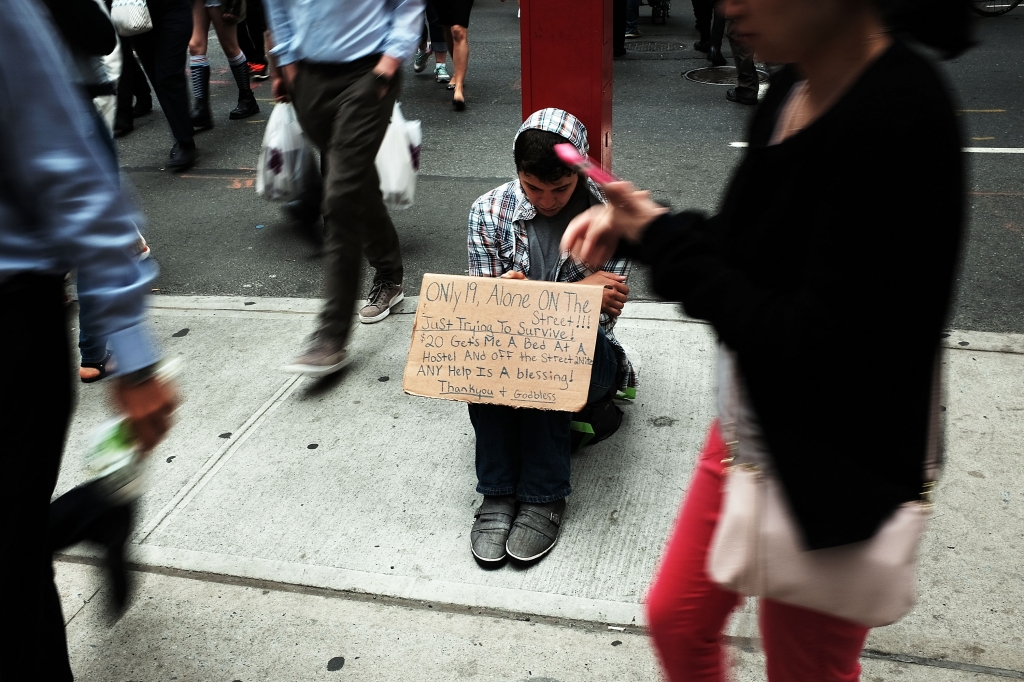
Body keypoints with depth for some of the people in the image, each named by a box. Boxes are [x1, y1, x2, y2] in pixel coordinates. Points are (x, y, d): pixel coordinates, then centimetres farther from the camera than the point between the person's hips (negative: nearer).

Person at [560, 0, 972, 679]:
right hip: (751, 429, 8)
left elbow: (811, 347, -28)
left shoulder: (899, 119, -27)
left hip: (832, 474, -7)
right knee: (676, 618, 22)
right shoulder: (792, 90, -2)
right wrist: (639, 225, -7)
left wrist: (666, 239, -19)